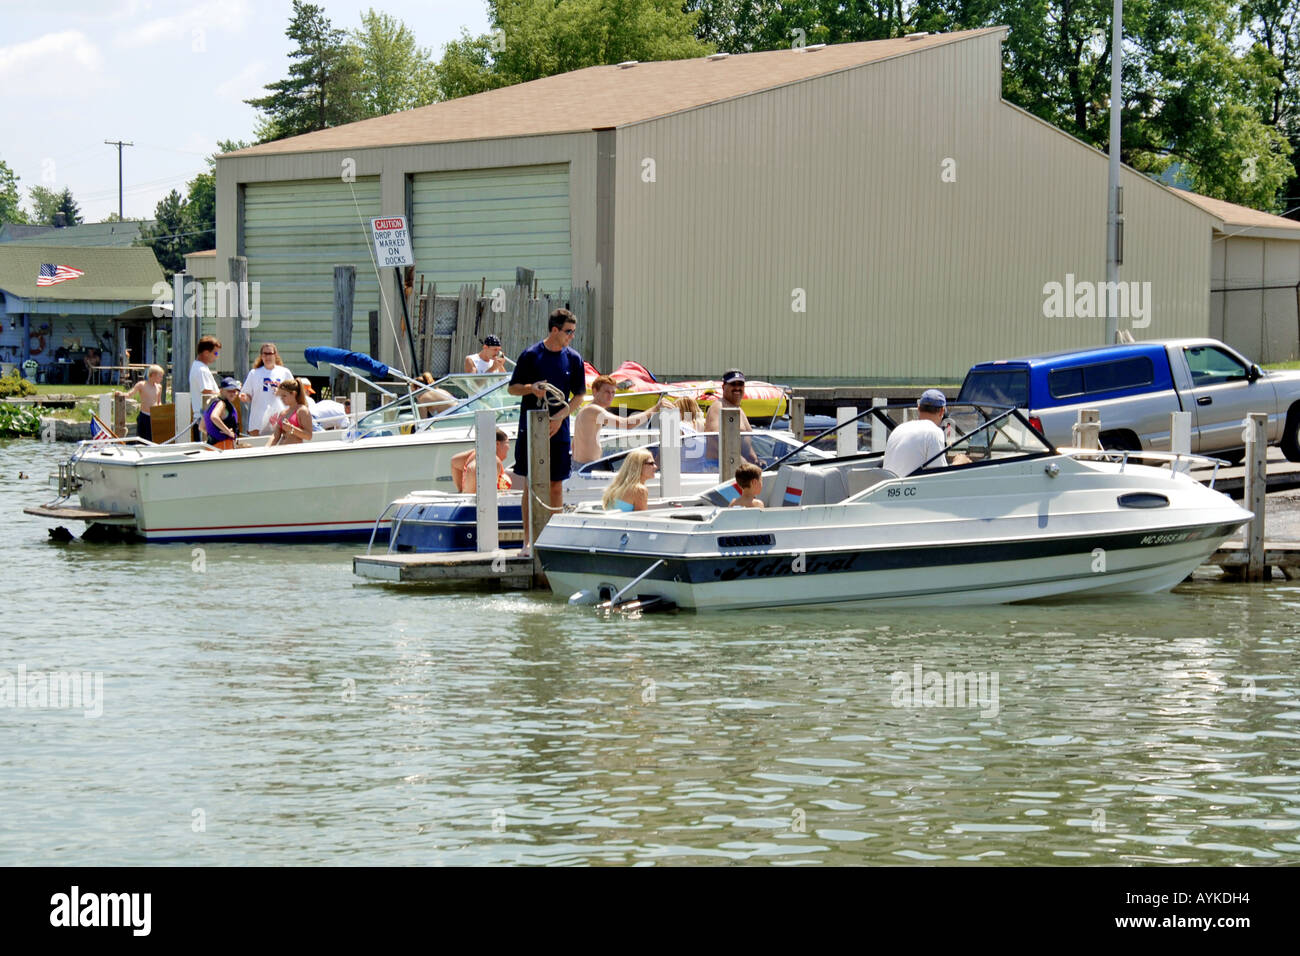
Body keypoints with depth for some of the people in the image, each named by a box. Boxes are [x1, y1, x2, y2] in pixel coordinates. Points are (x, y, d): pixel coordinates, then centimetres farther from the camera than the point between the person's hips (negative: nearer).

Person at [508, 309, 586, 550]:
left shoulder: (573, 359, 5)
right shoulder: (530, 355, -1)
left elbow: (579, 396, 7)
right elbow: (512, 388, 4)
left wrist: (560, 417, -7)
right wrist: (530, 388, -17)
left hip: (559, 431, 2)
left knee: (556, 486, 4)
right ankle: (528, 540, 4)